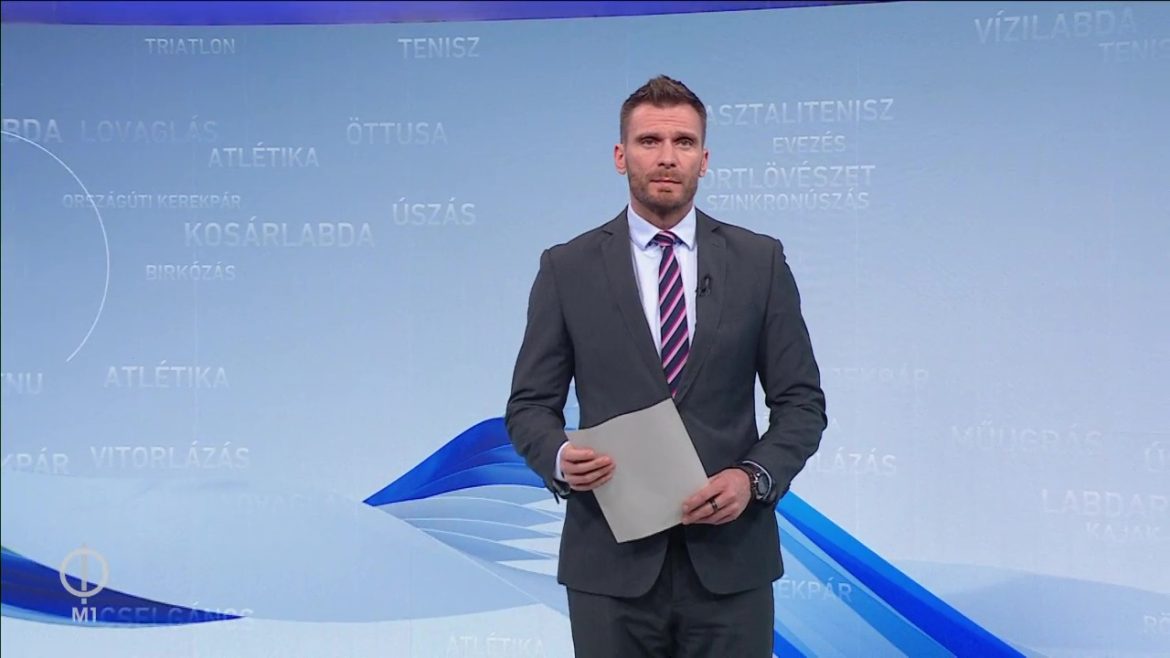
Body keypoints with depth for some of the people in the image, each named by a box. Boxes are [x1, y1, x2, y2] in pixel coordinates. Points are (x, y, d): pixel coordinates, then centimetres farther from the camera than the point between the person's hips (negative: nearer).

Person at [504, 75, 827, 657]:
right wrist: (560, 459, -16)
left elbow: (801, 401, 5)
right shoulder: (567, 268, 3)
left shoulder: (759, 261, 4)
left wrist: (753, 476, -12)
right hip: (612, 563, 0)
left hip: (730, 560, 1)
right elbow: (530, 405, 5)